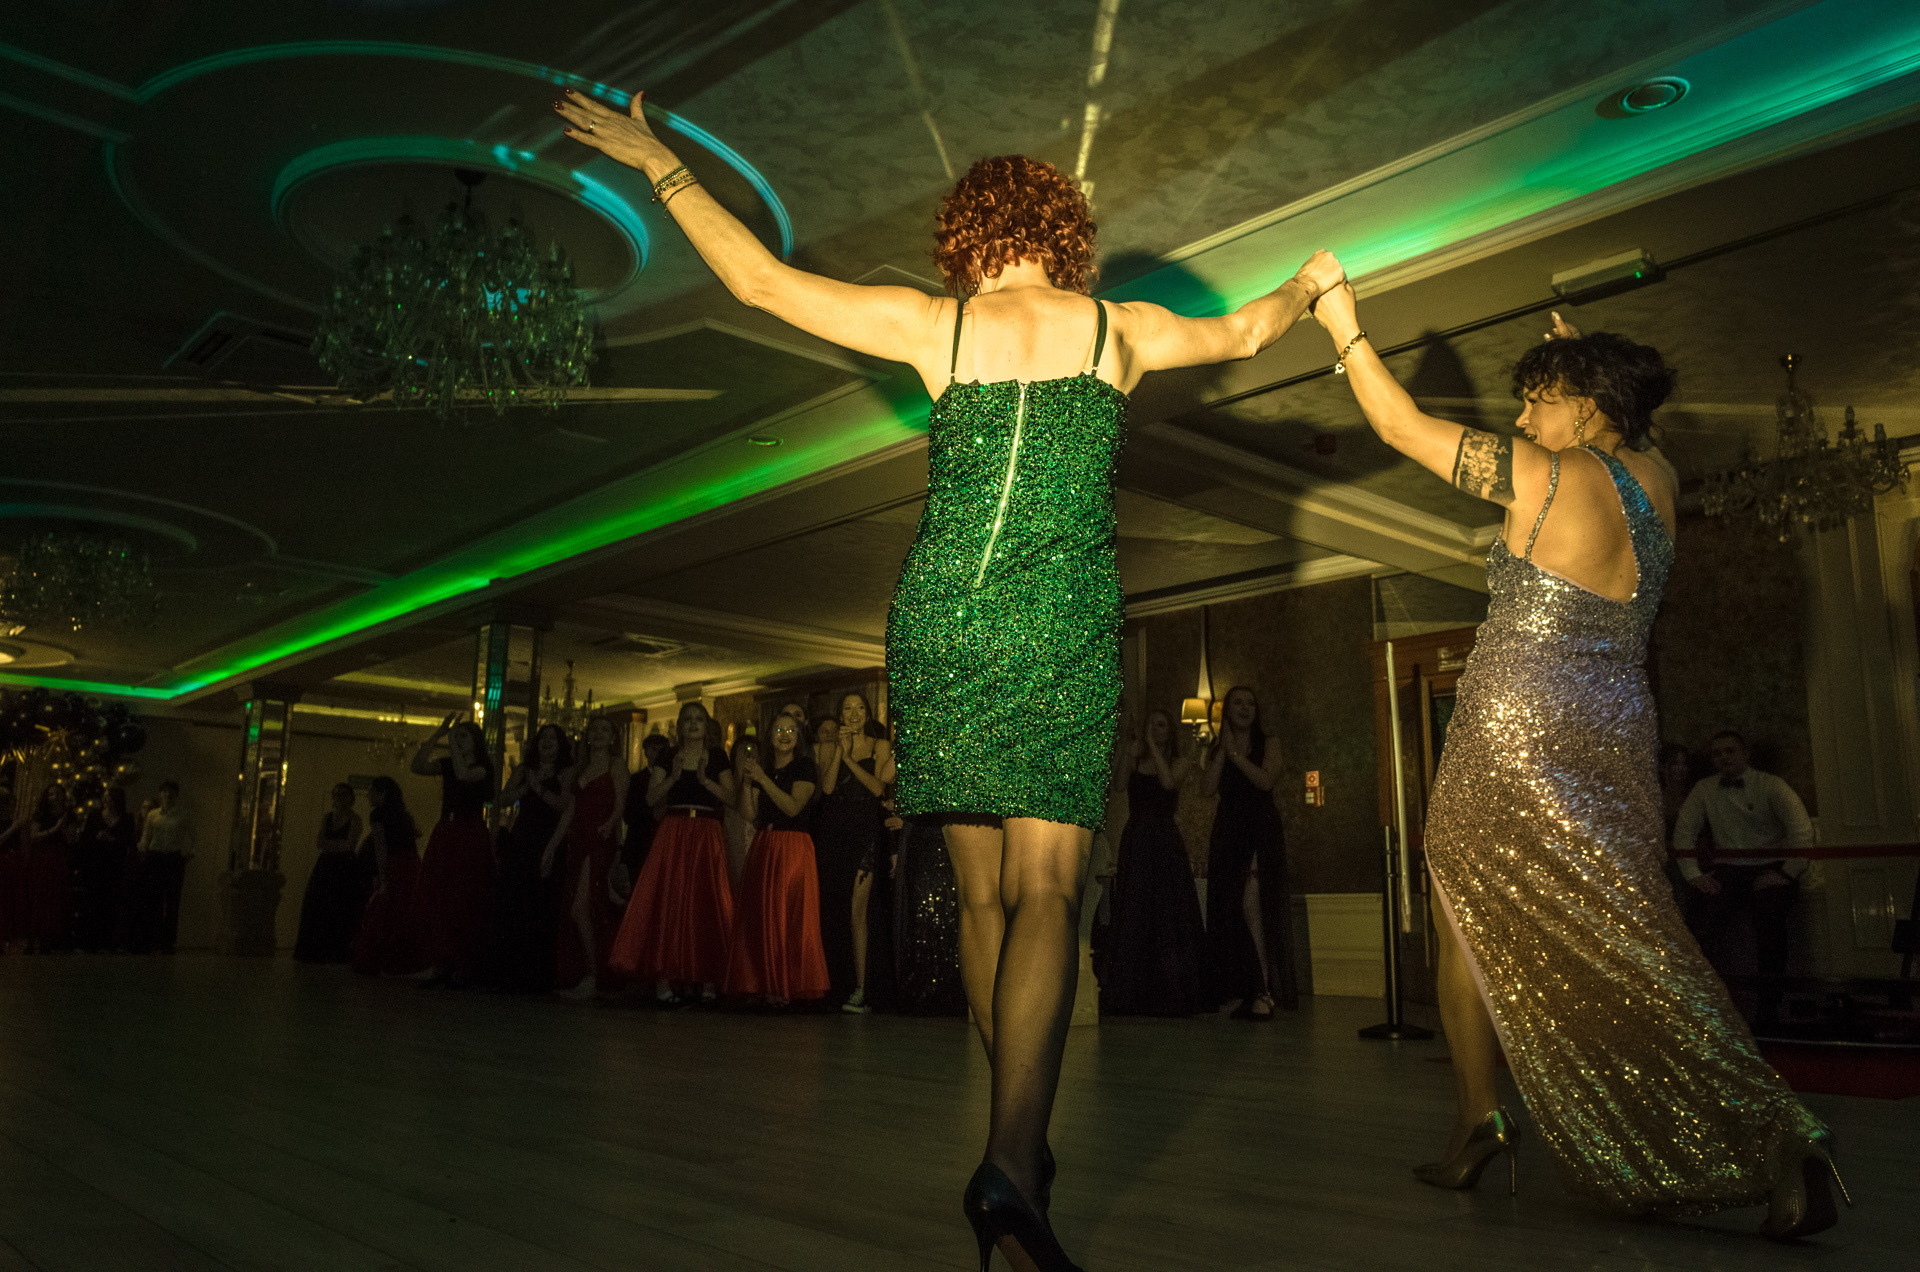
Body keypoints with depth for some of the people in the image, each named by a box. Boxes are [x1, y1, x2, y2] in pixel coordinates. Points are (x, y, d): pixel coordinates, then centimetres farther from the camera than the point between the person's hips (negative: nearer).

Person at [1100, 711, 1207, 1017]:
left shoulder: (1178, 761, 9)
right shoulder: (1135, 762, 14)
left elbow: (1168, 782, -13)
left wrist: (1154, 749, -7)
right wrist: (1132, 754, -7)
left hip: (1165, 841, -2)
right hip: (1135, 839, 2)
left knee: (1169, 913, -5)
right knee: (1132, 914, -1)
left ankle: (1171, 995, -3)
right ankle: (1132, 995, 2)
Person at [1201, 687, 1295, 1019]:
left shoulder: (1267, 746, 8)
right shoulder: (1216, 751, 16)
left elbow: (1266, 780, -11)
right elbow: (1209, 787, -1)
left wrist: (1235, 752, -7)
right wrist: (1222, 750, -2)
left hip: (1261, 832, -4)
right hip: (1228, 833, 4)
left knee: (1253, 904, -18)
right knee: (1232, 910, 1)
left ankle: (1263, 993, -17)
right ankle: (1252, 992, 7)